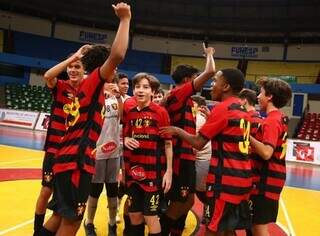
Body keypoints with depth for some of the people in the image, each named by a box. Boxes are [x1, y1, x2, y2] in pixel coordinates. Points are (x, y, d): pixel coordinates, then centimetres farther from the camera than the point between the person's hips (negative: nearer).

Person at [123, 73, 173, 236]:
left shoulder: (160, 112, -9)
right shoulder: (130, 112, 5)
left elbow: (168, 143, -7)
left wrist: (169, 171, -11)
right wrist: (126, 140, -6)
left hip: (153, 171, -5)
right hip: (132, 170, 5)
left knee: (150, 217, 1)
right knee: (134, 215, 14)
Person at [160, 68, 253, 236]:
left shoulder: (222, 108, -12)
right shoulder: (241, 110, 13)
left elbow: (198, 143, -12)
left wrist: (177, 130, 2)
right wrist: (211, 118, 16)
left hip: (226, 177, -8)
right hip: (242, 176, 8)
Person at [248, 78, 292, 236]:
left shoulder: (271, 120, -18)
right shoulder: (280, 118, 11)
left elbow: (266, 153, -29)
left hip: (265, 179, -9)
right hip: (272, 176, 9)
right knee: (256, 223, 20)